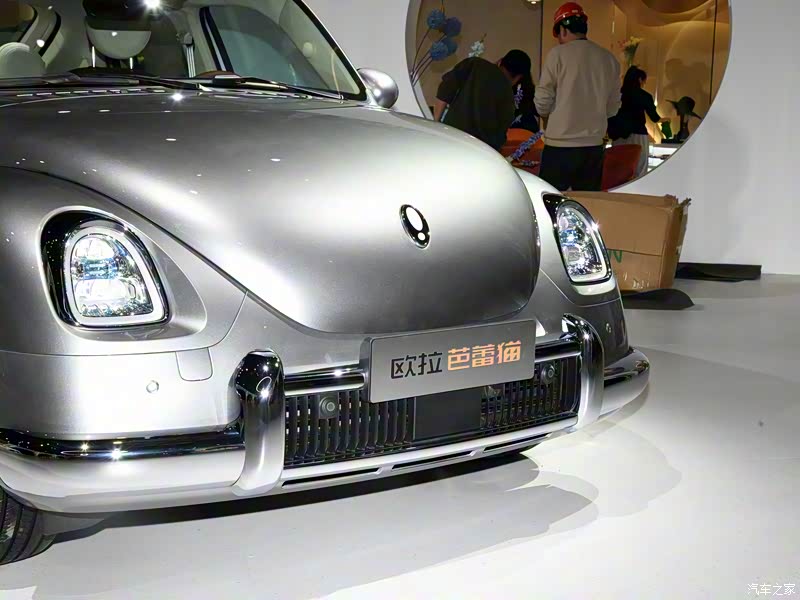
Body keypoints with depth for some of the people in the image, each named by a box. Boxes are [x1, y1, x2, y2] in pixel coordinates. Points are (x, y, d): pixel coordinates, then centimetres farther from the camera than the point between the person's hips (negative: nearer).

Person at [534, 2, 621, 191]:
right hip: (593, 145, 5)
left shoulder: (559, 54, -6)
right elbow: (613, 107, 12)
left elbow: (543, 102, -5)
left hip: (560, 144, -5)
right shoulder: (609, 59, 7)